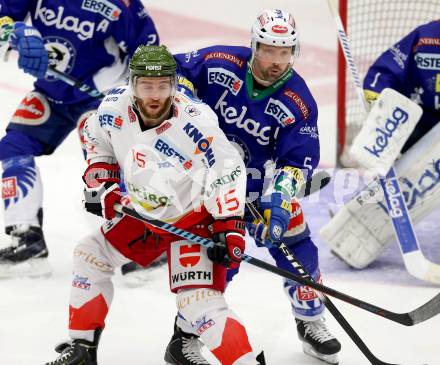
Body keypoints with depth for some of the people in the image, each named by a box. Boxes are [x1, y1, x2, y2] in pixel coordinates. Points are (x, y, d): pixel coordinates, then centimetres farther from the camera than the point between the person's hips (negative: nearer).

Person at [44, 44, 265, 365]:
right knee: (91, 255, 12)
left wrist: (229, 227, -29)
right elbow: (97, 140, 9)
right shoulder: (115, 110, -15)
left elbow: (228, 171, -25)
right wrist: (99, 183, 0)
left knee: (198, 303, -20)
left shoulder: (195, 122, -31)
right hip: (145, 214, 7)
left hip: (194, 216, -7)